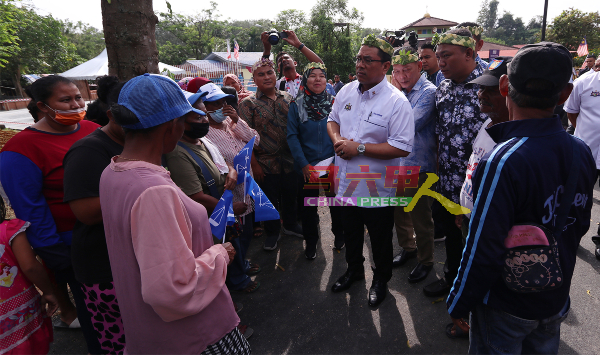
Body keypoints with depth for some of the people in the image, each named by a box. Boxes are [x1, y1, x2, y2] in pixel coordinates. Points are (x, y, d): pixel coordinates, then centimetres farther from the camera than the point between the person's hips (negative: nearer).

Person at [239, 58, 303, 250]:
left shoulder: (287, 98, 5)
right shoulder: (248, 103, -6)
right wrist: (254, 163, -12)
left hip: (290, 160, 4)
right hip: (266, 163, -3)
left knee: (290, 194, 17)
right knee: (270, 200, 10)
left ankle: (289, 224, 42)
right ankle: (272, 232, 32)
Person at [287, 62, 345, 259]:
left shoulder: (334, 103, -1)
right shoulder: (296, 105, -4)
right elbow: (292, 136, -7)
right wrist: (303, 164, -14)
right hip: (307, 166, -1)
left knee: (336, 201, 14)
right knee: (309, 205, 11)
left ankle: (339, 234, 38)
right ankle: (311, 241, 30)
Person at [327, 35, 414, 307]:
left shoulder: (397, 102, -18)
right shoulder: (347, 91, 1)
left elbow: (402, 148, -23)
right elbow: (332, 119, 15)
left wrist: (359, 147, -24)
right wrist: (337, 139, -8)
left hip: (376, 186, -5)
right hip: (346, 181, 6)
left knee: (380, 239, 15)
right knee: (350, 231, 24)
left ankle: (381, 279, 40)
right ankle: (354, 269, 49)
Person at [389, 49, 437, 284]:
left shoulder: (428, 92, -14)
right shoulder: (400, 92, 7)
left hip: (418, 166, -7)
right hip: (397, 161, 7)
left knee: (420, 218, 6)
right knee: (398, 211, 19)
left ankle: (425, 261, 27)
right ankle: (408, 248, 42)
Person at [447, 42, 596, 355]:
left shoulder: (504, 162, -31)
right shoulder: (582, 153, -7)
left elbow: (484, 249, -28)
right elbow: (579, 225, 6)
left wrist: (459, 304, -14)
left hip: (507, 308, -6)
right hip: (556, 301, 6)